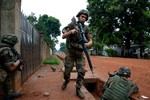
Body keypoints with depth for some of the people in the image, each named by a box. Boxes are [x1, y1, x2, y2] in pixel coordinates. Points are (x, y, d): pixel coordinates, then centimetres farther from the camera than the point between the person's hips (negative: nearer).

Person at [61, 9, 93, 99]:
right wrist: (71, 32, -30)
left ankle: (78, 89, 9)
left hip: (80, 53, 2)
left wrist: (88, 44, -24)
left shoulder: (86, 28, 3)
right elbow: (63, 36, -11)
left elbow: (90, 41, 1)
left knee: (82, 72, -5)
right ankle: (66, 81, 38)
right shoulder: (72, 25, -5)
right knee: (67, 71, 5)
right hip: (70, 52, -2)